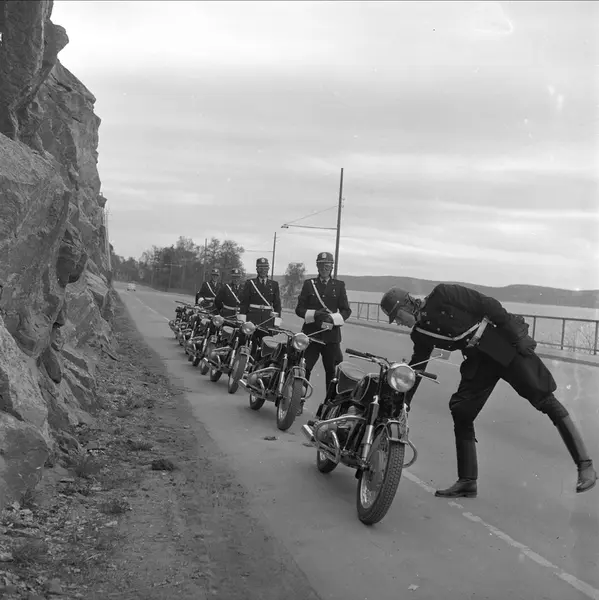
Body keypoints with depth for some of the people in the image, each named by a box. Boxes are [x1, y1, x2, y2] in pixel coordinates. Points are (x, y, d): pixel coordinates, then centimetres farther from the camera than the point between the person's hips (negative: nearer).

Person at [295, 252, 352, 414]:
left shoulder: (339, 285, 8)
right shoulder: (309, 284, 8)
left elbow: (346, 310, 6)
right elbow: (299, 309, 5)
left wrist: (333, 318, -13)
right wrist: (314, 314, -13)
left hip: (331, 335, 0)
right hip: (311, 333, 0)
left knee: (331, 371, 3)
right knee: (304, 369, -3)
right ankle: (299, 403, 6)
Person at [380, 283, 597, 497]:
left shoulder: (442, 295, -12)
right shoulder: (420, 333, 8)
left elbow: (488, 305, -14)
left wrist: (517, 333, -17)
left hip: (505, 343, -7)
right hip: (479, 360, 7)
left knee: (544, 400, -10)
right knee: (460, 411, -2)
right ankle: (467, 481, 6)